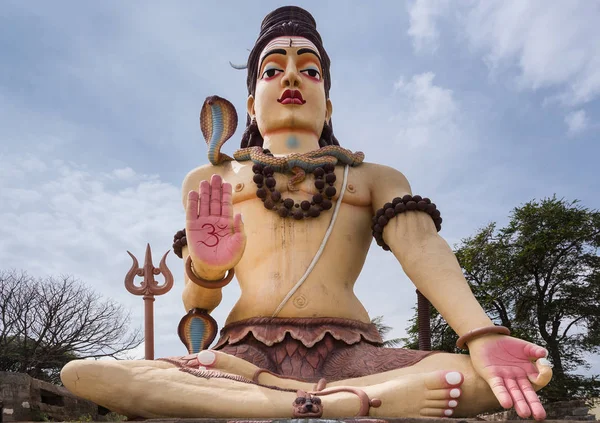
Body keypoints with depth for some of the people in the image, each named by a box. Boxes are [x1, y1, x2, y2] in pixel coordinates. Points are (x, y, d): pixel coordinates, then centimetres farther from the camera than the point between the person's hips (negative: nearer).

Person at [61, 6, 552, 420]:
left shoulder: (376, 178, 20)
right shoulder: (210, 180, 20)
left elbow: (423, 248, 0)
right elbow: (196, 304, 14)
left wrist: (483, 336, -19)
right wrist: (205, 268, -11)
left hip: (351, 355, 0)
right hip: (248, 352, 1)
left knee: (506, 375, -26)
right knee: (82, 375, -23)